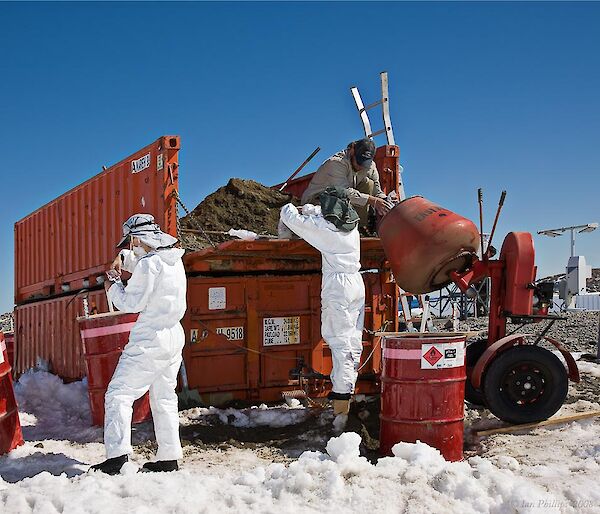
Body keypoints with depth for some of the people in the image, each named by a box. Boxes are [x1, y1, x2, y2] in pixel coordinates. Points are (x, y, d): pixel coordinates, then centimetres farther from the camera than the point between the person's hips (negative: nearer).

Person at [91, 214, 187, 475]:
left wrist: (114, 287, 4)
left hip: (149, 341, -9)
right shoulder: (174, 260, 12)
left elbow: (131, 303, -13)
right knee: (164, 398, 13)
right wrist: (122, 259, 12)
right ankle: (169, 458, 14)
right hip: (174, 338, 9)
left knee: (119, 393, -7)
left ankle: (117, 455, -17)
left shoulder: (149, 265, -15)